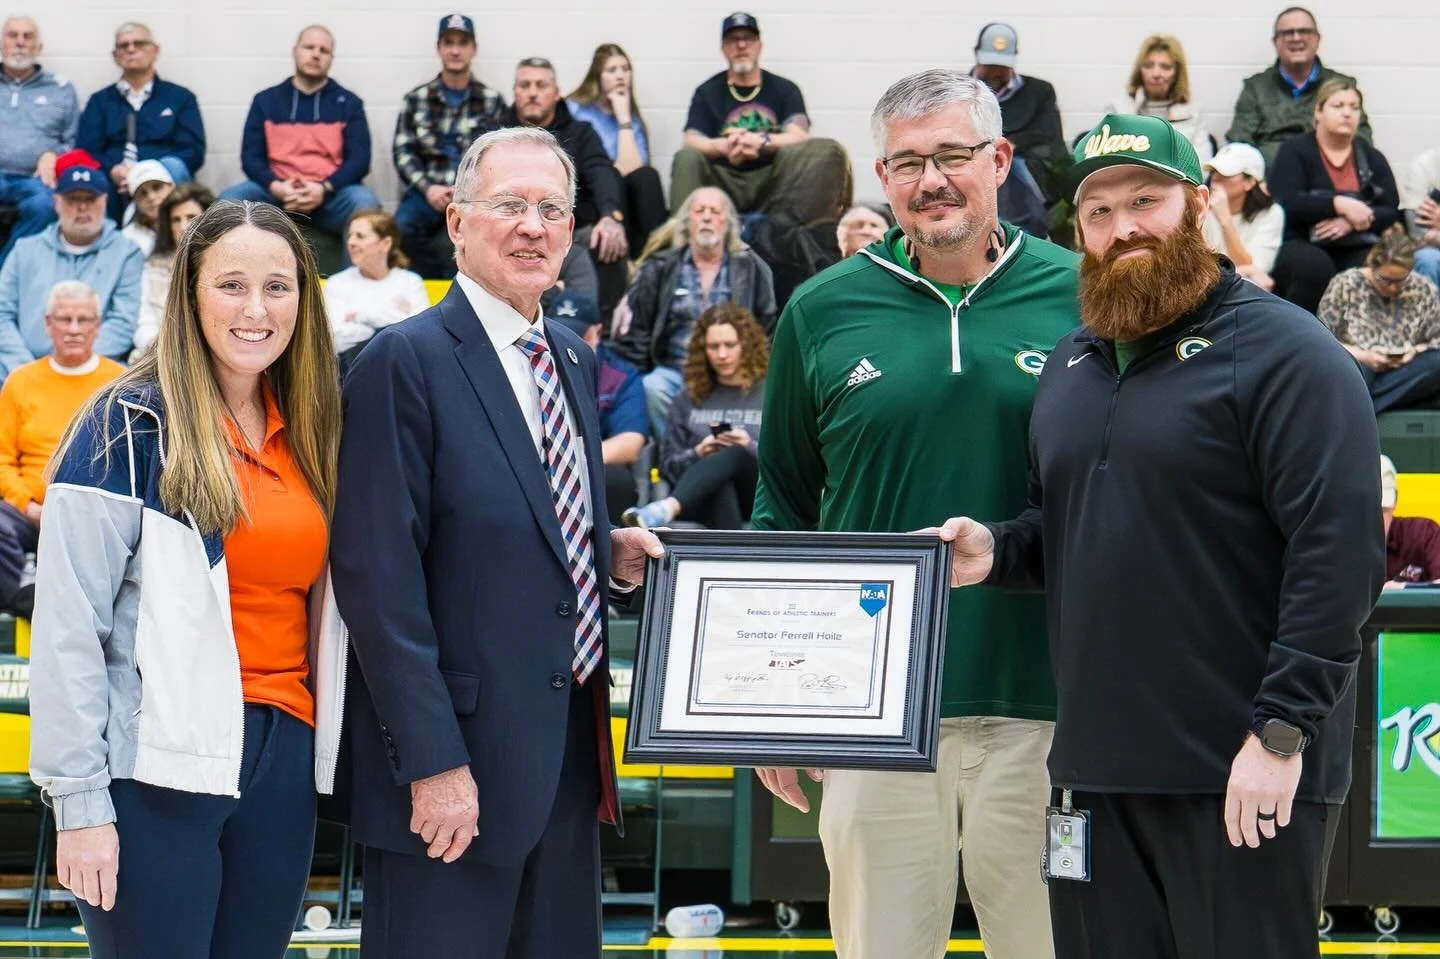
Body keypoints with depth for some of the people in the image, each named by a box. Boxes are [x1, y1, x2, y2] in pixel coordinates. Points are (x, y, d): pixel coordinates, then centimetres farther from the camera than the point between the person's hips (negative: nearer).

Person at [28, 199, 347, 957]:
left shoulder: (310, 433, 11)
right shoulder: (128, 426, -7)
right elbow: (68, 627, -10)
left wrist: (317, 748, 6)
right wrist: (79, 799, -14)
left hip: (283, 759, 6)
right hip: (160, 763, -6)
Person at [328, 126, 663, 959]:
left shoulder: (575, 360, 14)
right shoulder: (406, 362, -11)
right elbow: (380, 576, -17)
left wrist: (616, 558, 2)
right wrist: (433, 763, -20)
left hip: (570, 752, 8)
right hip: (459, 768, -8)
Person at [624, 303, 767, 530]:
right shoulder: (690, 397, 22)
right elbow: (669, 464, 18)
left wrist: (751, 448, -10)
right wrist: (696, 454, -4)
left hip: (757, 494, -2)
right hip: (708, 493, 2)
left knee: (735, 454, -39)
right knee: (719, 486, -39)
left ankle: (669, 508, -64)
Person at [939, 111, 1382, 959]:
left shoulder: (1283, 352, -8)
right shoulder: (1071, 363, 17)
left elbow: (1340, 548, -16)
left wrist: (1284, 728, -20)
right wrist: (997, 550, 5)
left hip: (1245, 773, -7)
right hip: (1094, 766, 7)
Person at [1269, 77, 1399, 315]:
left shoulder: (1372, 158, 15)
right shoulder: (1294, 153, 5)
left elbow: (1392, 213, 4)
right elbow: (1285, 204, -12)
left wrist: (1351, 222, -14)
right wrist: (1340, 205, -19)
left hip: (1356, 248, 3)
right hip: (1301, 245, -3)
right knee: (1315, 265, -37)